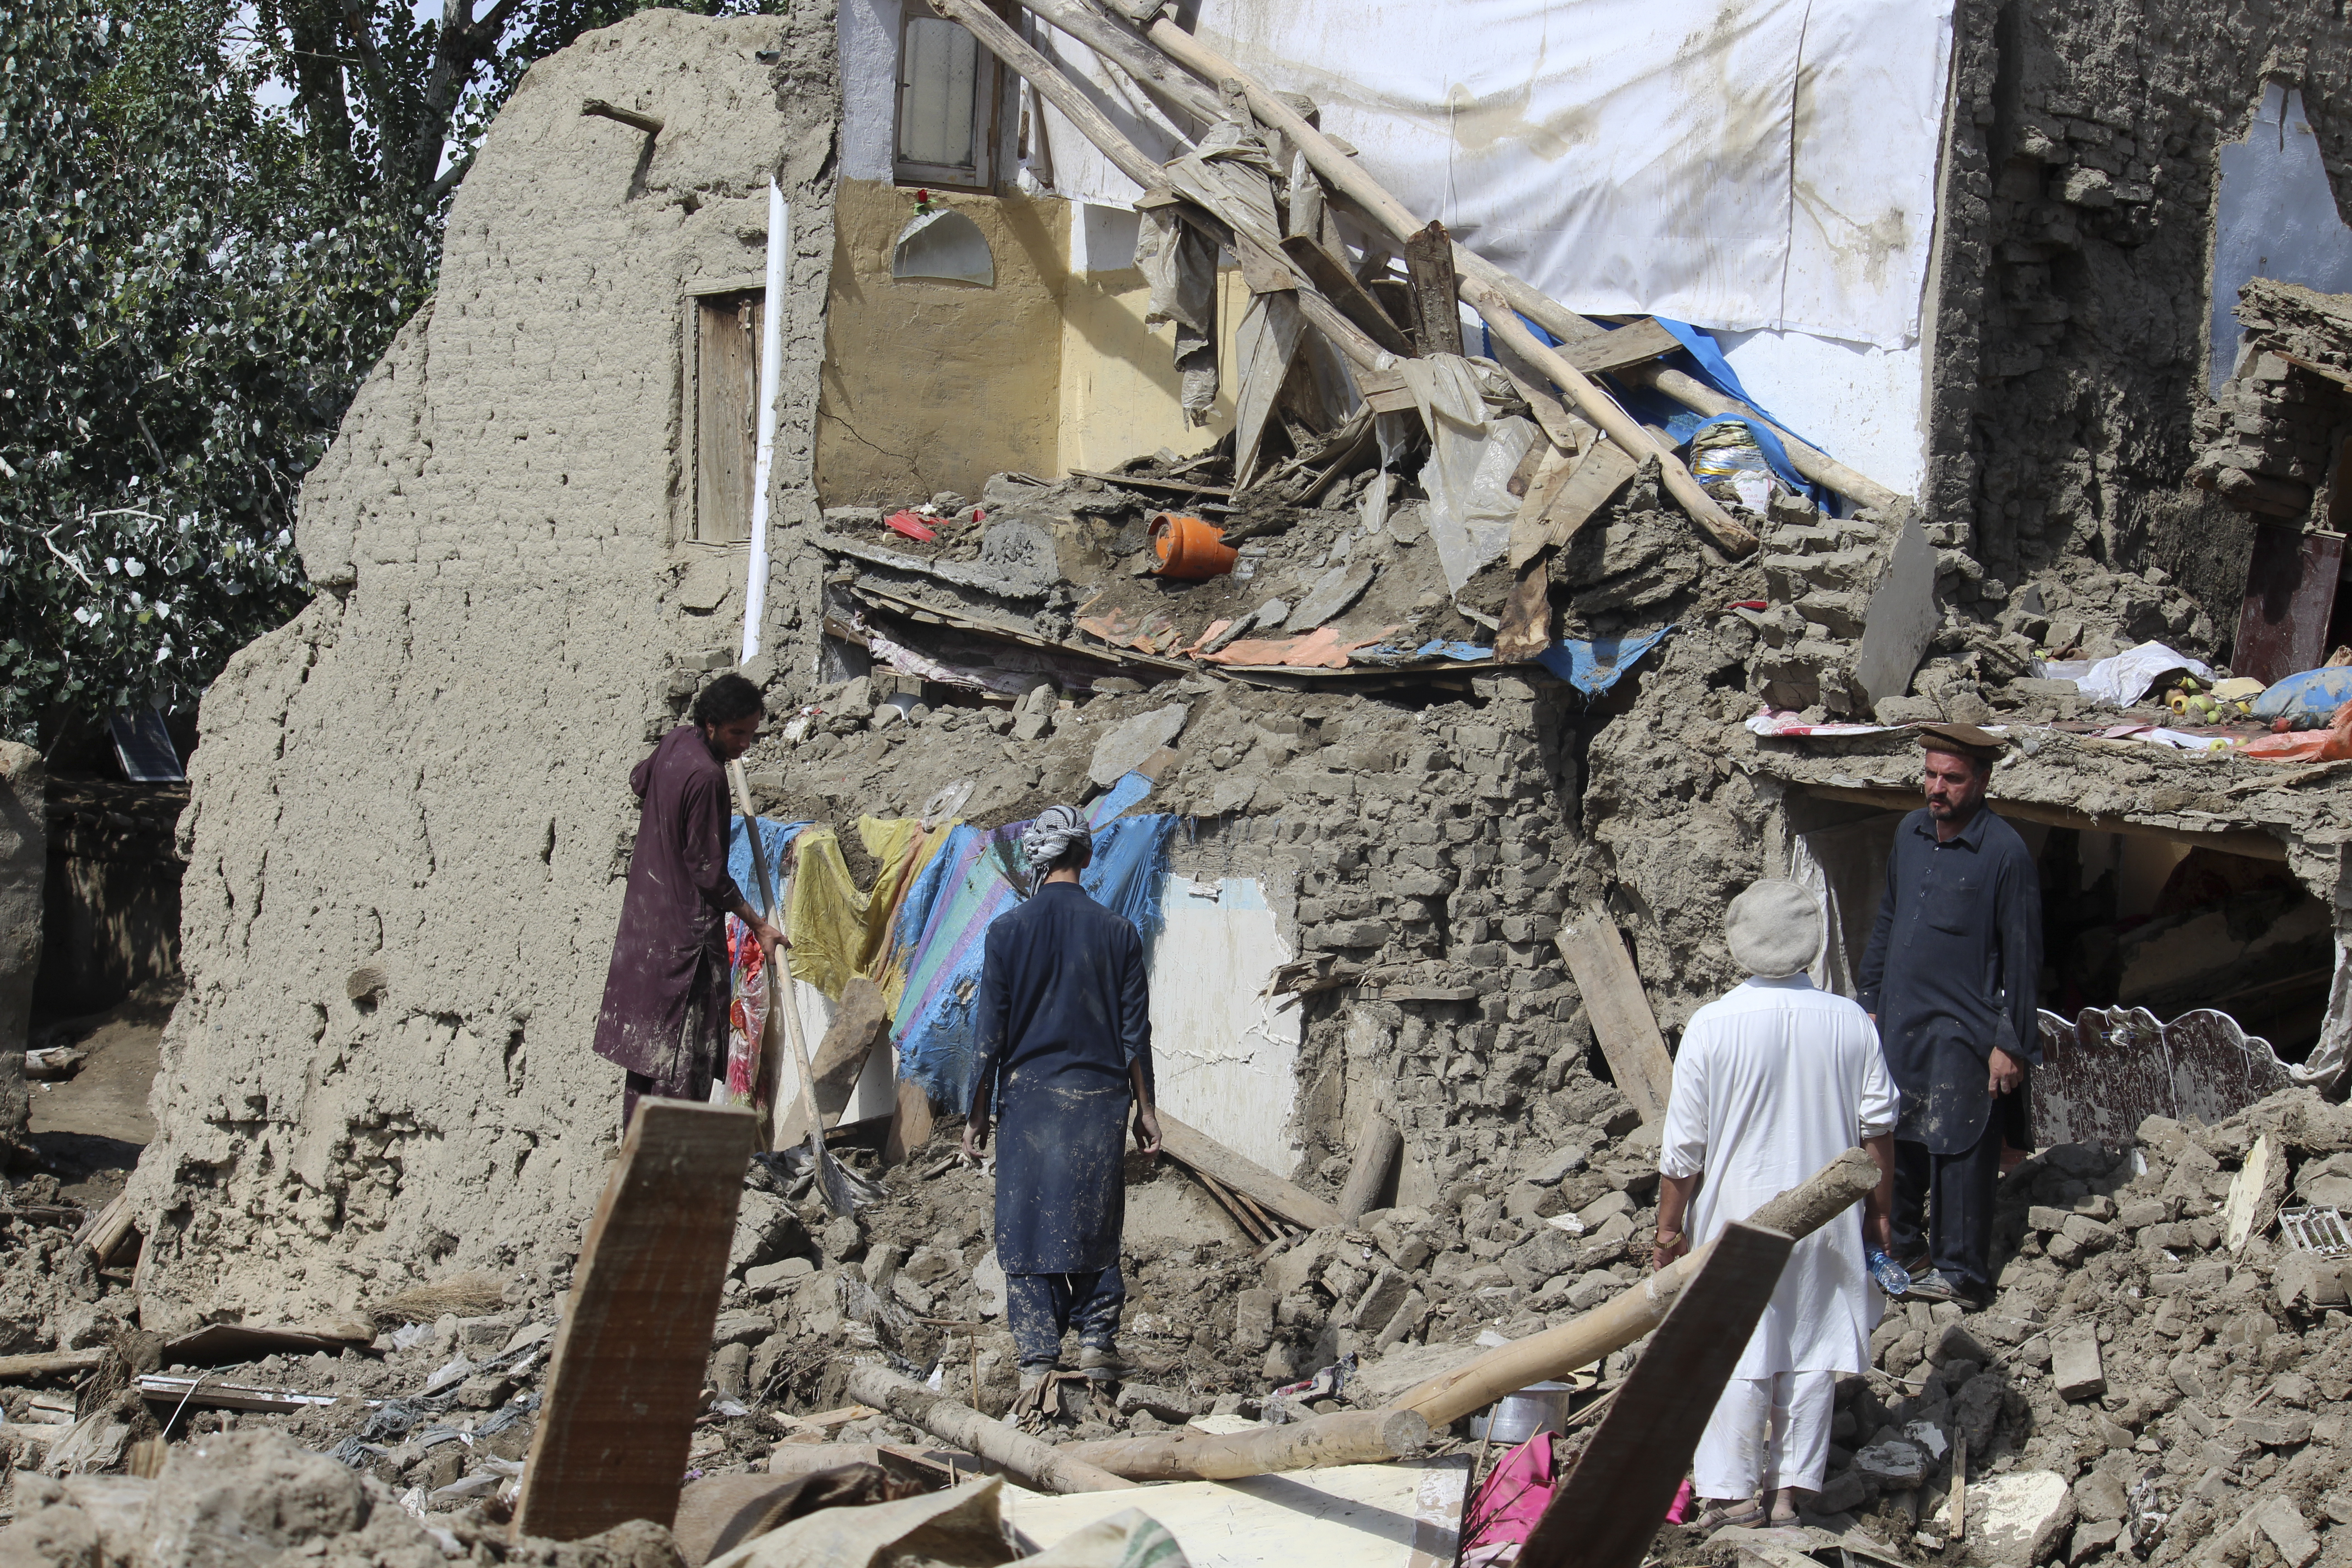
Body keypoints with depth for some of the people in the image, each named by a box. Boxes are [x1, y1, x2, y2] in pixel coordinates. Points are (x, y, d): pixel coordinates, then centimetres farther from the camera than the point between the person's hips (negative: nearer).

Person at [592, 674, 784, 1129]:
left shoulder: (676, 742, 2)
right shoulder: (706, 777, -24)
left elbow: (639, 780, 26)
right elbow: (709, 871, -21)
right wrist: (758, 926, -17)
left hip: (645, 915, 9)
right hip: (686, 926, -9)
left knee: (646, 1036, 14)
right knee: (685, 1045, -5)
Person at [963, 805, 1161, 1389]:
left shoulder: (1009, 930, -3)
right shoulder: (1117, 932, 0)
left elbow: (991, 1032, -1)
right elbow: (1134, 1030, 3)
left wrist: (978, 1114, 6)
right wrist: (1145, 1108, 10)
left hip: (1028, 1097, -1)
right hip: (1099, 1098, 1)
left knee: (1027, 1225, 2)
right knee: (1095, 1218, 14)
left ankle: (1038, 1359, -2)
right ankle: (1097, 1339, 10)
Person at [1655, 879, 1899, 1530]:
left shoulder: (1712, 1025, -13)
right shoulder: (1851, 1022, -6)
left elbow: (1684, 1146, -9)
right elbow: (1879, 1127, 1)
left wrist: (1670, 1229, 2)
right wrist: (1879, 1211, 14)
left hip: (1738, 1214, -2)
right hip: (1825, 1221, 2)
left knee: (1738, 1355, 7)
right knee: (1810, 1353, 12)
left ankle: (1734, 1492, 10)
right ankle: (1792, 1488, 15)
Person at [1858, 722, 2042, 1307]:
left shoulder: (2005, 853, -13)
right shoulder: (1910, 834, 7)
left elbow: (2022, 958, -11)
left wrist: (2012, 1044, -12)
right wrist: (1871, 1000, 17)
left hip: (1964, 1031, -6)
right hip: (1899, 1020, 6)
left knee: (1958, 1150, -1)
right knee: (1894, 1140, 14)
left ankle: (1961, 1272, 7)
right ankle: (1899, 1246, 29)